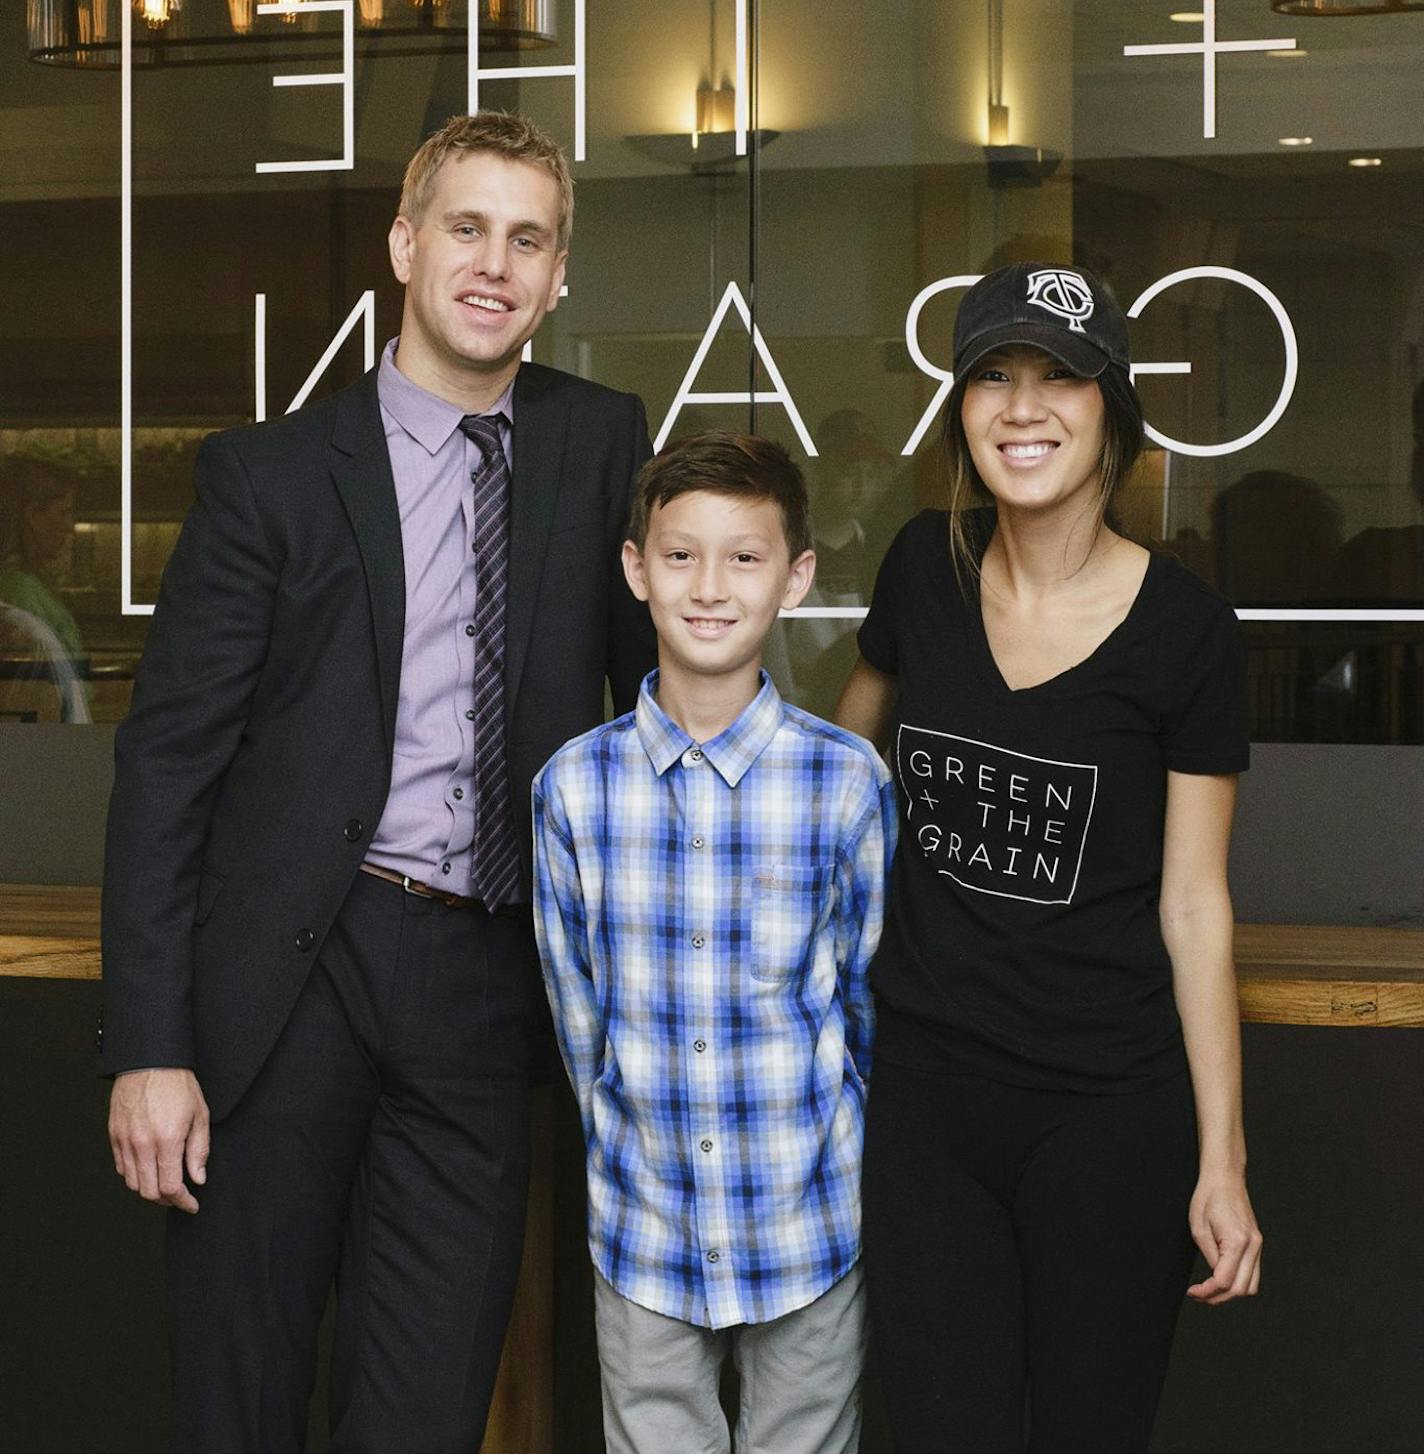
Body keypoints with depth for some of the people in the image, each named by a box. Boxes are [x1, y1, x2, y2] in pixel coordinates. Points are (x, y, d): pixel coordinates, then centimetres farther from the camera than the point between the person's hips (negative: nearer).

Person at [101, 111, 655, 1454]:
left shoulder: (596, 445, 8)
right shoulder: (272, 472, 0)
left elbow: (661, 679, 16)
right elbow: (167, 758, -2)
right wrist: (147, 1044, -9)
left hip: (485, 984, 2)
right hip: (291, 976, -2)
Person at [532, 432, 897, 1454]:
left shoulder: (848, 782, -9)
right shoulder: (573, 787, -5)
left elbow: (873, 1000, 2)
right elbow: (577, 1008, 5)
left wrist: (807, 1158, 8)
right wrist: (635, 1153, 9)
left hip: (810, 1229, -1)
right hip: (642, 1229, 1)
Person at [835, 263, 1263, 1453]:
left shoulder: (1185, 630, -9)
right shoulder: (926, 567, 0)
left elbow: (1194, 903, -5)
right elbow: (854, 739, 21)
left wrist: (1223, 1157, -6)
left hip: (1111, 1109, -2)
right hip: (923, 1091, 3)